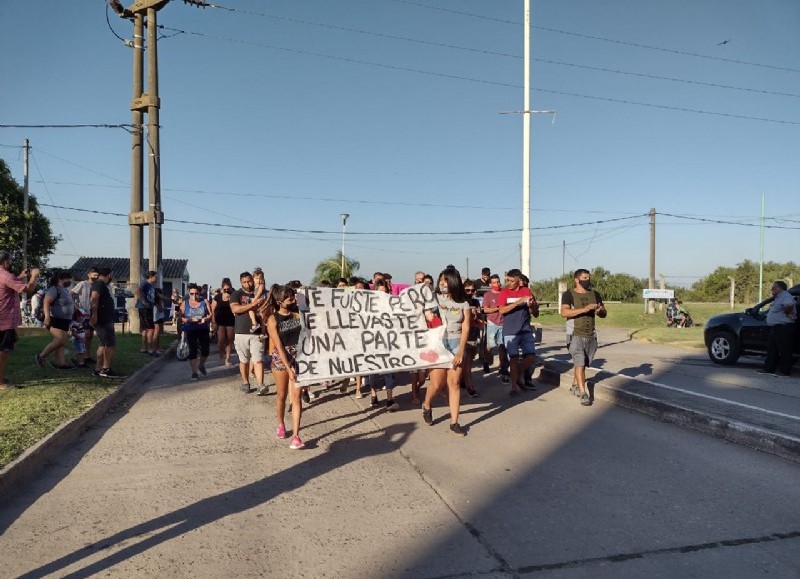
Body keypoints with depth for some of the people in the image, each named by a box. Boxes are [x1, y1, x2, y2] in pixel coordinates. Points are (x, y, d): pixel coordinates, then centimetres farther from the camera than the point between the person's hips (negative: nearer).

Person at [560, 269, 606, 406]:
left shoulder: (594, 294, 13)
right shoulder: (569, 294, -4)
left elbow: (604, 314, 15)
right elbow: (564, 312, -18)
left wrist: (600, 311, -9)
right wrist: (584, 309, -26)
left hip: (591, 336, 5)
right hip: (576, 335, -5)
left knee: (583, 364, 8)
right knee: (579, 365, -10)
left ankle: (575, 386, 26)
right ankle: (583, 394, -8)